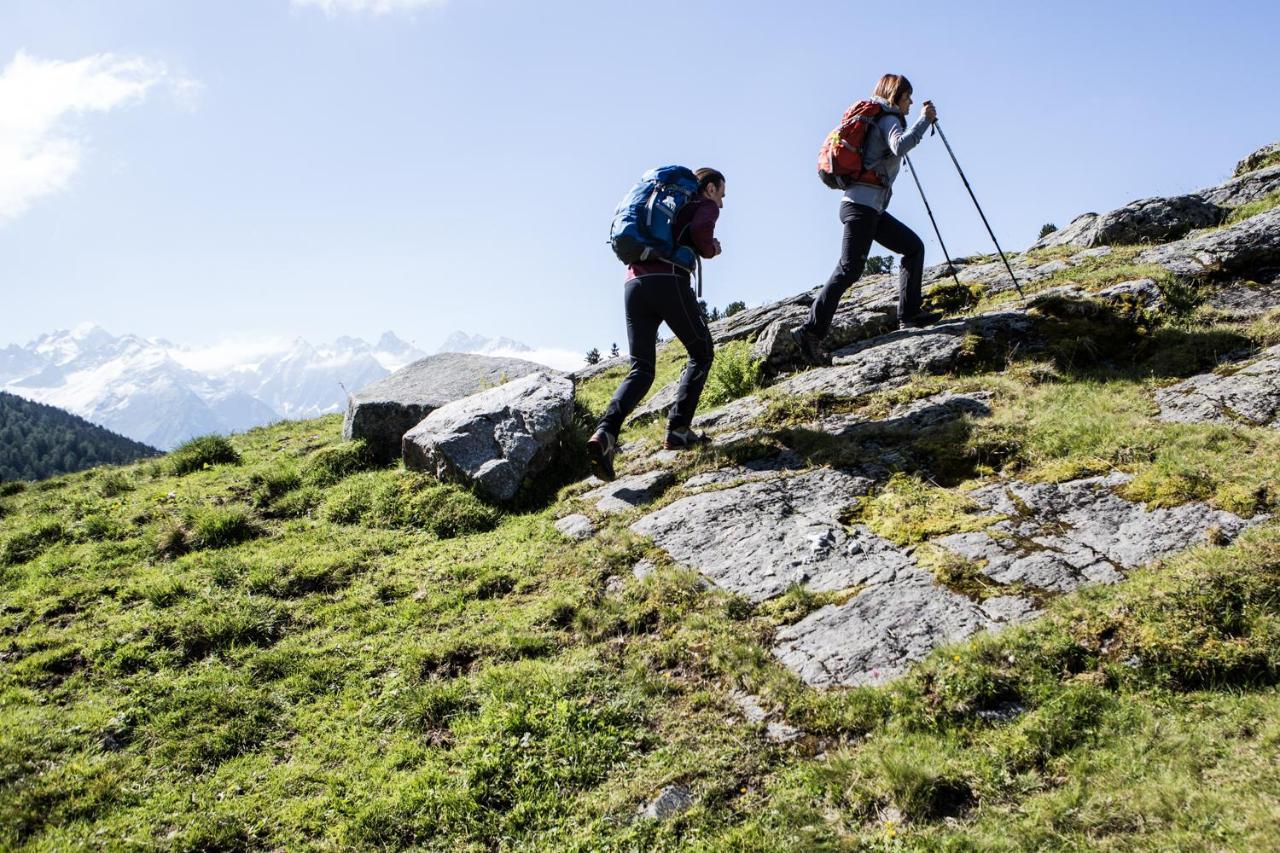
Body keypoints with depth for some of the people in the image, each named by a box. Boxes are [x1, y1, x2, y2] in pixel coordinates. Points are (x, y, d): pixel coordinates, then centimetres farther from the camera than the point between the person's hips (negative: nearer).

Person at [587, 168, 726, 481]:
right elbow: (700, 232, -11)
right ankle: (678, 429, 1)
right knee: (701, 353, 12)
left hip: (633, 283, 6)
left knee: (641, 370, 3)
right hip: (669, 281, -6)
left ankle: (605, 433, -20)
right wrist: (710, 250, 11)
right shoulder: (706, 207, 13)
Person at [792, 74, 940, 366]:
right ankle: (810, 331, -16)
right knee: (849, 269, -15)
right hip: (863, 203, -10)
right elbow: (900, 146, -24)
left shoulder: (881, 120, 23)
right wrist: (924, 120, -17)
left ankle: (909, 315, 5)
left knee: (914, 247, 10)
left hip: (871, 207, 10)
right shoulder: (888, 119, -3)